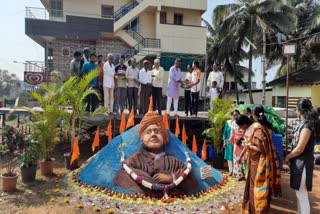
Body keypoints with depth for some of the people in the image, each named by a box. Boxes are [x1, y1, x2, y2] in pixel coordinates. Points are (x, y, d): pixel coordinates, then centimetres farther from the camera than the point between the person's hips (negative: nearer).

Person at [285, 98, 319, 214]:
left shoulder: (306, 126, -20)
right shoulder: (304, 123, 9)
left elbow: (299, 149, -20)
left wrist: (287, 157, -5)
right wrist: (291, 157, 7)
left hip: (302, 163, -10)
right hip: (299, 161, 10)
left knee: (302, 194, 1)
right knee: (300, 193, 20)